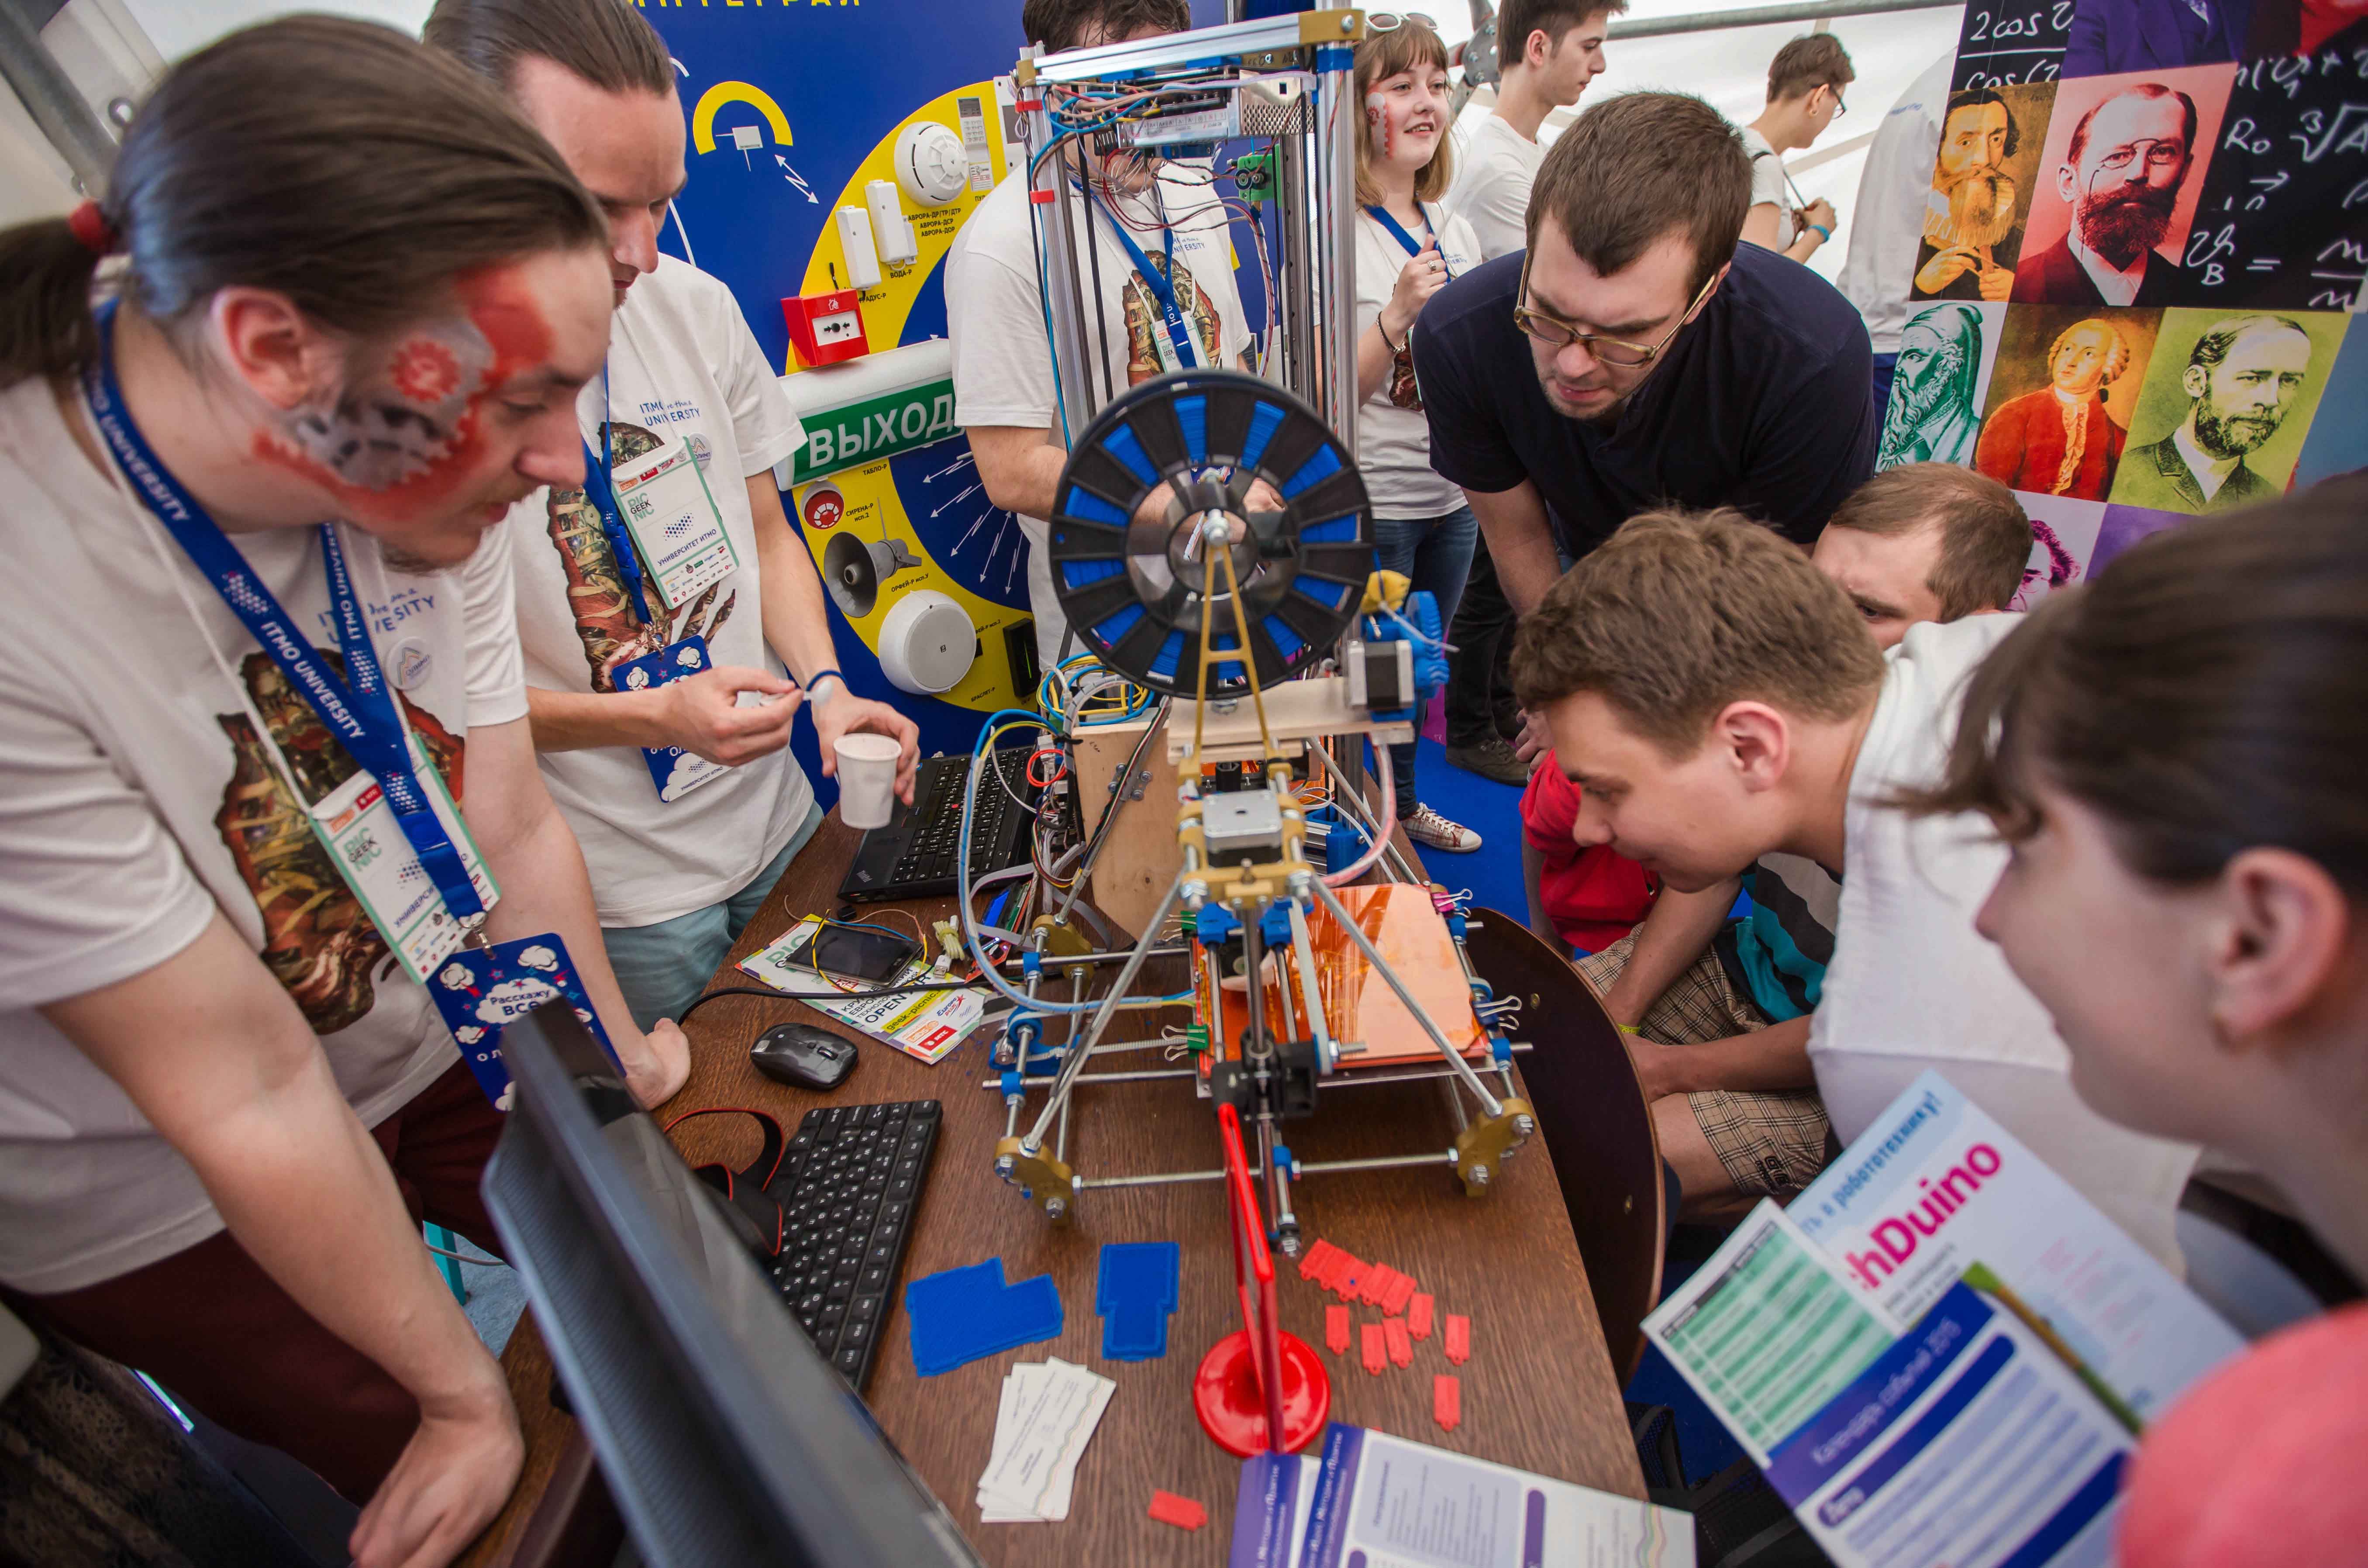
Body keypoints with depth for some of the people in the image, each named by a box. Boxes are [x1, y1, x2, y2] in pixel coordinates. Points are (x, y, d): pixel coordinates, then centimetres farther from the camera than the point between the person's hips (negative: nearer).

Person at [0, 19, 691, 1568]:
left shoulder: (422, 482, -19)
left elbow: (518, 829, -10)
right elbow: (251, 1102, -28)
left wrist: (619, 1069, 2)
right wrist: (464, 1398, -15)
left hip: (441, 1038, 5)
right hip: (166, 1201, -4)